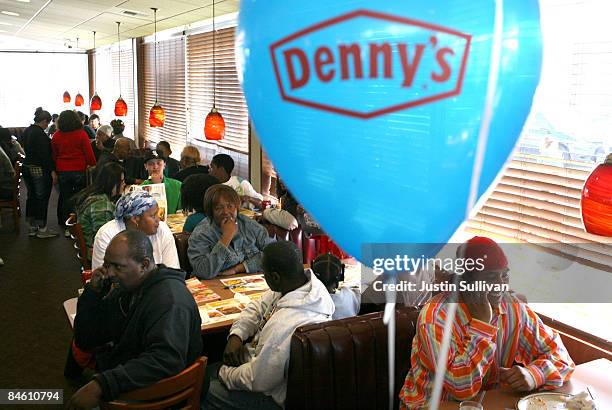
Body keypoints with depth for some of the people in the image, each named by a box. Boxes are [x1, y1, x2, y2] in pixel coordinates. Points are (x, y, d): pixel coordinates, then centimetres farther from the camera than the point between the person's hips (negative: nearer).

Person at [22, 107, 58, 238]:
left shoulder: (26, 131, 10)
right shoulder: (40, 133, -18)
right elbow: (45, 154, -22)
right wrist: (52, 171, -20)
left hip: (27, 167, 9)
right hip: (39, 170, -9)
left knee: (31, 197, 15)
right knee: (42, 198, -1)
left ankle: (32, 227, 22)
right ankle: (42, 229, 5)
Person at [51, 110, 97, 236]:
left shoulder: (56, 136, 2)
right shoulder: (81, 134, -8)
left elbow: (54, 155, 10)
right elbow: (89, 154, -8)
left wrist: (56, 169, 20)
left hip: (62, 172, 3)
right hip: (79, 170, -3)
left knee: (66, 199, 10)